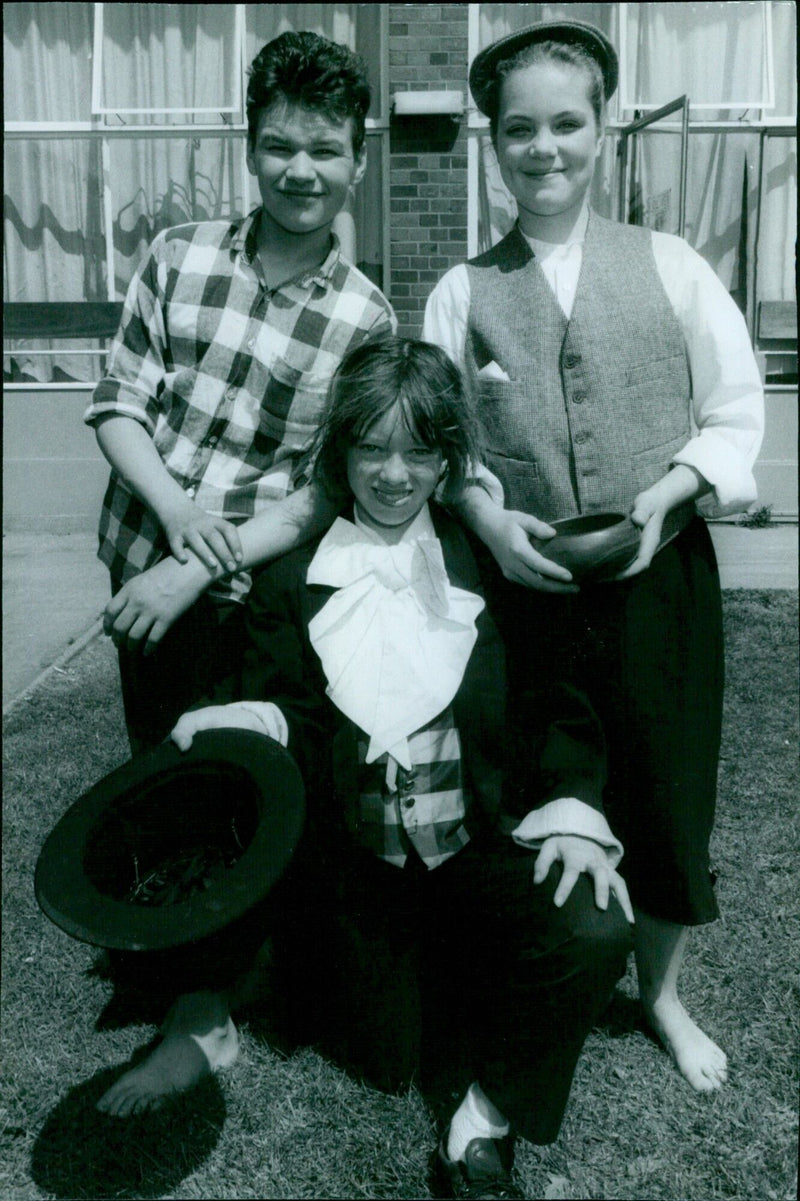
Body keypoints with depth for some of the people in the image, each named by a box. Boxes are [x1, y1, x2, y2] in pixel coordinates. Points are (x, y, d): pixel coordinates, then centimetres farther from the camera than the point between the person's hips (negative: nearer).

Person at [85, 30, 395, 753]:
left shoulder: (367, 321, -6)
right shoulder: (179, 258, 0)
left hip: (250, 597, -2)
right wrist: (176, 508, -18)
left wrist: (198, 568, -19)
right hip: (136, 579, 2)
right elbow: (116, 404, 1)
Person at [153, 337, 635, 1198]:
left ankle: (486, 1126, -4)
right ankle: (437, 965, 44)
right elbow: (282, 706, -3)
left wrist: (574, 812, -17)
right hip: (358, 864, 1)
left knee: (594, 932, -29)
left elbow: (558, 702, -2)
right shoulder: (291, 575, 0)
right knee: (388, 1061, 9)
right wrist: (242, 722, -26)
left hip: (484, 839, 0)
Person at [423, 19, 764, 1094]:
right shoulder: (463, 291, 5)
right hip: (524, 584, 0)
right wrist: (488, 517, -15)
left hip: (661, 578, 0)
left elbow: (736, 414, 2)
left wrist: (669, 492, -14)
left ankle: (662, 996, 37)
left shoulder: (669, 265, 3)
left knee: (667, 793, 11)